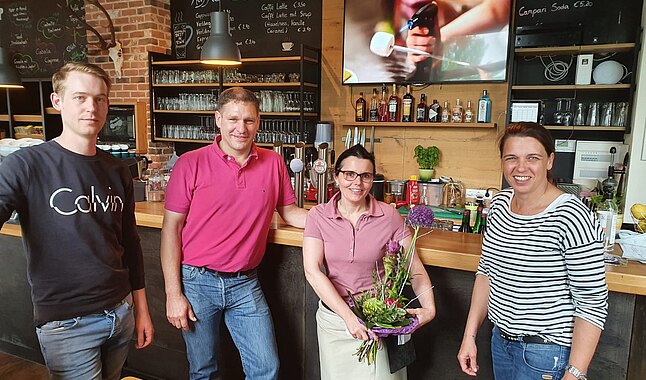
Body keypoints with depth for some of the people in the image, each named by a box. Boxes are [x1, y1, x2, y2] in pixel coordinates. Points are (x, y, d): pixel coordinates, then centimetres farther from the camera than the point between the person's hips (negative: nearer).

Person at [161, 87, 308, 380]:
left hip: (245, 284, 2)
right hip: (197, 282, -2)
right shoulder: (191, 164, -9)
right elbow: (171, 229, -7)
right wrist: (173, 294, -8)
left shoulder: (273, 163, 0)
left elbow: (288, 212, 11)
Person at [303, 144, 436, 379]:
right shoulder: (318, 216, -8)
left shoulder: (389, 216, -9)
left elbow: (415, 267, -5)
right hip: (334, 317, 1)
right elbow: (312, 271, -16)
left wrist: (429, 308, -20)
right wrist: (348, 317, -23)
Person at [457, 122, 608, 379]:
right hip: (501, 339, 6)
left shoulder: (572, 218, -22)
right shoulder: (500, 203, -3)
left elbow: (593, 304, -18)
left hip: (546, 352, -6)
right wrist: (470, 335, 3)